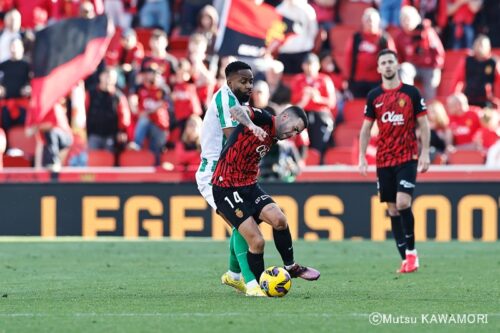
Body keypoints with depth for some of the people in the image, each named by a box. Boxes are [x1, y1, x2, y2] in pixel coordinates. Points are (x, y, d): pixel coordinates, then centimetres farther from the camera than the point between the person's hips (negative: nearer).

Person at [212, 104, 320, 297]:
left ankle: (290, 267, 5)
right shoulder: (263, 119, -12)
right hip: (226, 188, -7)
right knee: (257, 242, -13)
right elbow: (236, 110, -33)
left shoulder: (273, 138, 13)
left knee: (278, 219, -16)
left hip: (249, 186, 7)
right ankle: (259, 287, 7)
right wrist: (252, 126, -50)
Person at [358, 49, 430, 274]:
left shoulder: (411, 93, 0)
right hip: (383, 160, 3)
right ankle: (406, 259, 8)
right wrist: (362, 157, 3)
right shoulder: (374, 96, 7)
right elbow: (366, 128, 10)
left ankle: (411, 250, -2)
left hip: (407, 158, -3)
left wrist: (425, 153, -5)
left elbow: (423, 124, 2)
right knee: (392, 209, 3)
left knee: (403, 203, -18)